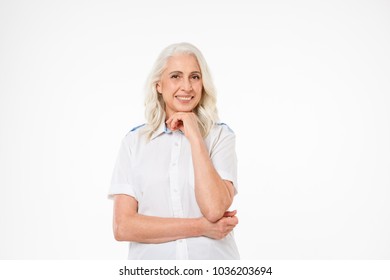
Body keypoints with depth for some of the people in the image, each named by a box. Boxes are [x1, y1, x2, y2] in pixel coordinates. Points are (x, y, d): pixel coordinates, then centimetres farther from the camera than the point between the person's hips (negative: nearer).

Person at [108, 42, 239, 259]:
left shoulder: (220, 135, -5)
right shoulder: (134, 141, -3)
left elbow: (214, 210, -20)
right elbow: (123, 227, -11)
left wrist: (194, 135, -15)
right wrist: (200, 227, -16)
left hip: (213, 256, 0)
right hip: (152, 258, 1)